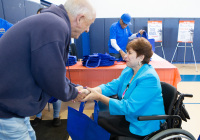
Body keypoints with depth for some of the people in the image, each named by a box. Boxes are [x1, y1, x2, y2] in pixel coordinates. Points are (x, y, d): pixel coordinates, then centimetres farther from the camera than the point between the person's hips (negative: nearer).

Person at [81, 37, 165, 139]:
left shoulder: (149, 78, -26)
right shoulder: (129, 71, 3)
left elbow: (128, 107, -30)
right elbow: (111, 86, -4)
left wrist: (99, 97, -30)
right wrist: (90, 90, -21)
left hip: (142, 126, -8)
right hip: (129, 114, 8)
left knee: (97, 119, -10)